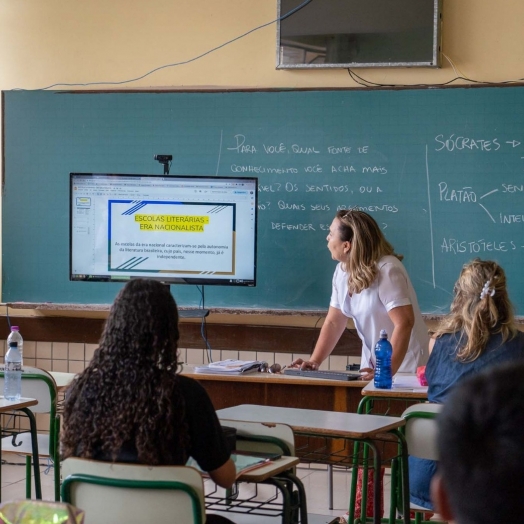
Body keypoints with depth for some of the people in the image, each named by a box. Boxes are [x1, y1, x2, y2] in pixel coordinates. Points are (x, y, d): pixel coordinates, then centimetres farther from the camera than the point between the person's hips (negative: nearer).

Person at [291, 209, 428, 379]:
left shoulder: (387, 270, -20)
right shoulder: (342, 271, 2)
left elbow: (404, 323, -27)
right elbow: (333, 322, 9)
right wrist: (314, 362, -2)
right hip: (372, 364, 6)